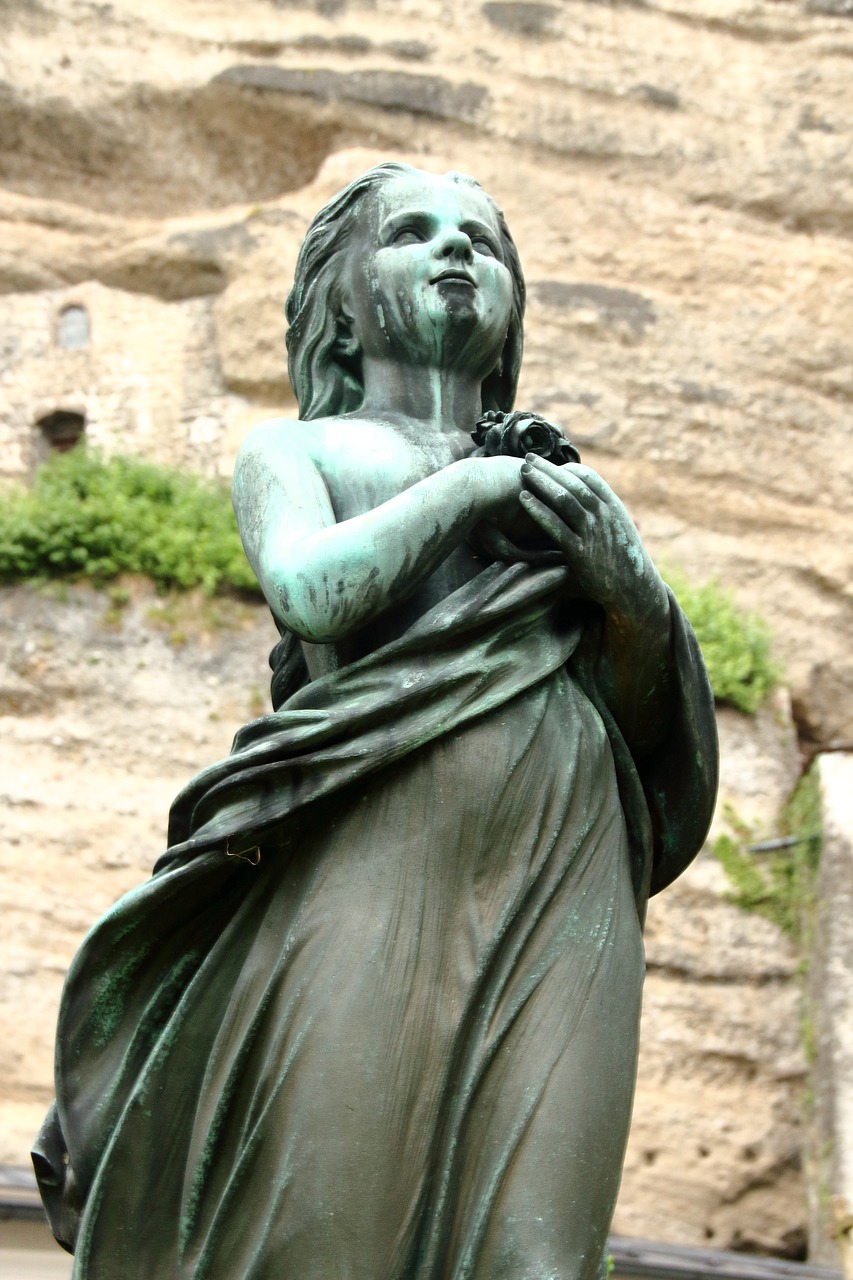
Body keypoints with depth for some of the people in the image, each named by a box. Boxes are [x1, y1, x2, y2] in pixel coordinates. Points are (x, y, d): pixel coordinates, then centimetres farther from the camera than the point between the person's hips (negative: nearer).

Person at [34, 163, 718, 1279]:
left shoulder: (567, 485, 29)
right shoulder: (294, 448, 19)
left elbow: (664, 715, 21)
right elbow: (313, 590, -4)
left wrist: (627, 578, 2)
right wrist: (472, 482, 7)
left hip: (568, 877, 3)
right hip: (378, 862, -3)